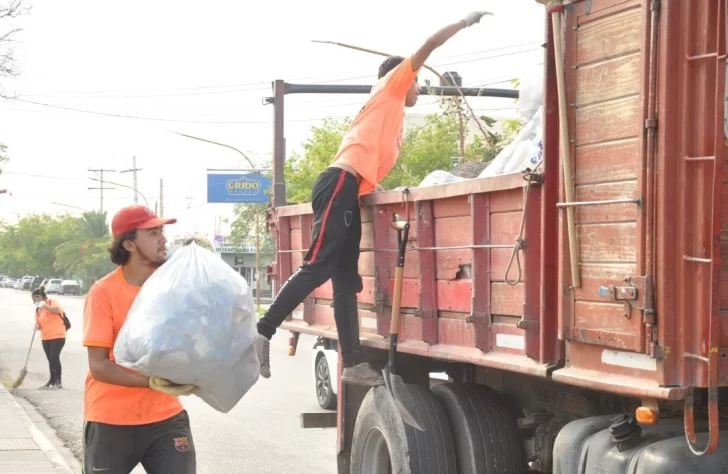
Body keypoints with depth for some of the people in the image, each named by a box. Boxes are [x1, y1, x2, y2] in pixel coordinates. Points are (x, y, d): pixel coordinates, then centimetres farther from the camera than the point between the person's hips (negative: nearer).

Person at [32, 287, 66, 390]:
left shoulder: (52, 302, -7)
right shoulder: (38, 309, 13)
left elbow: (57, 310, -29)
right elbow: (39, 323, 17)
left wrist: (44, 305, -29)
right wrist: (37, 326, -6)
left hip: (57, 336, -7)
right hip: (46, 338, 7)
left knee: (54, 357, -14)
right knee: (50, 359, 11)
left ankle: (58, 381, -8)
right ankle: (52, 381, 18)